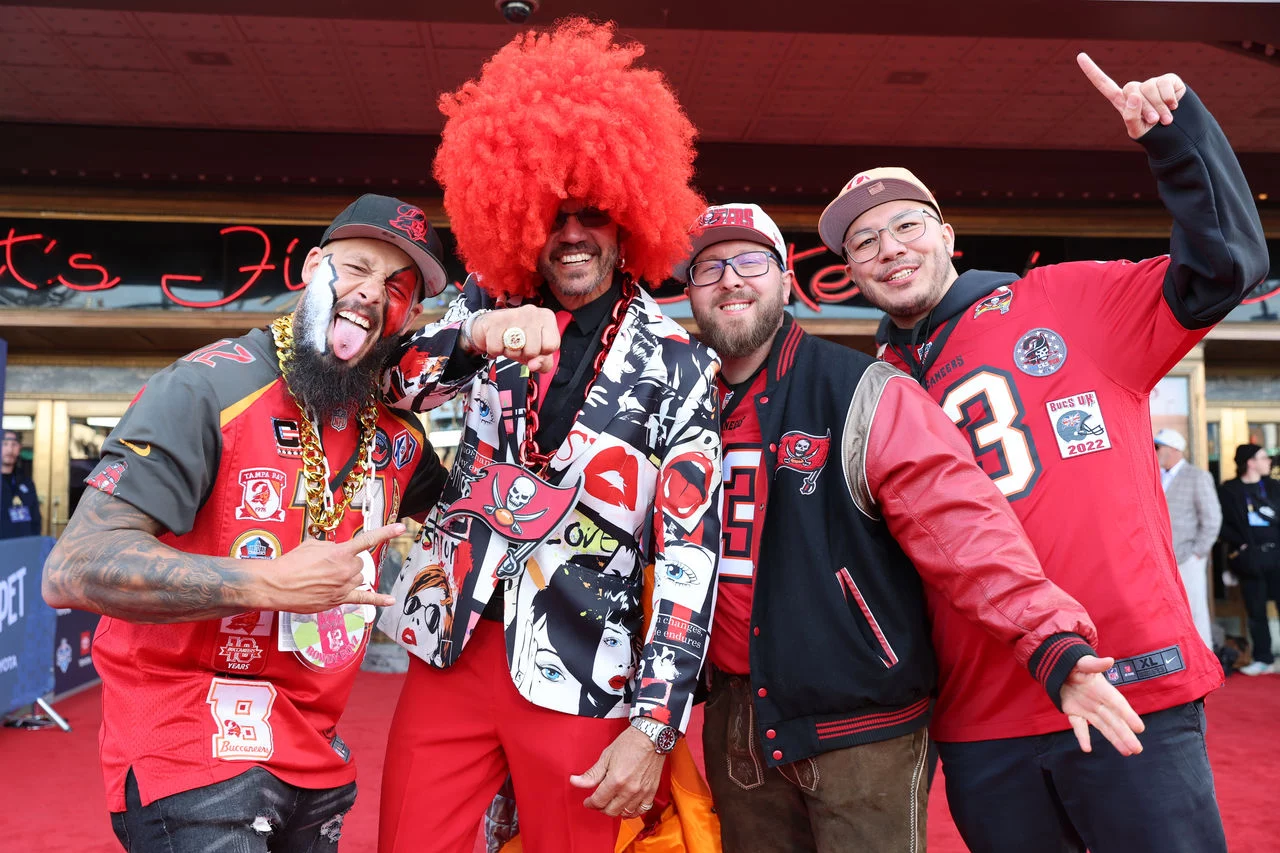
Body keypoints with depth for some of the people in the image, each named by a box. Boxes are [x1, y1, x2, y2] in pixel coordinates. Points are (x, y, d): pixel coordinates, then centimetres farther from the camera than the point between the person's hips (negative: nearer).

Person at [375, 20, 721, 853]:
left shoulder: (675, 363, -4)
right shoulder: (495, 309, 7)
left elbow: (691, 549, -7)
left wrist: (655, 723, -10)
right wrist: (475, 334, -21)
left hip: (578, 673, -2)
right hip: (452, 643, 3)